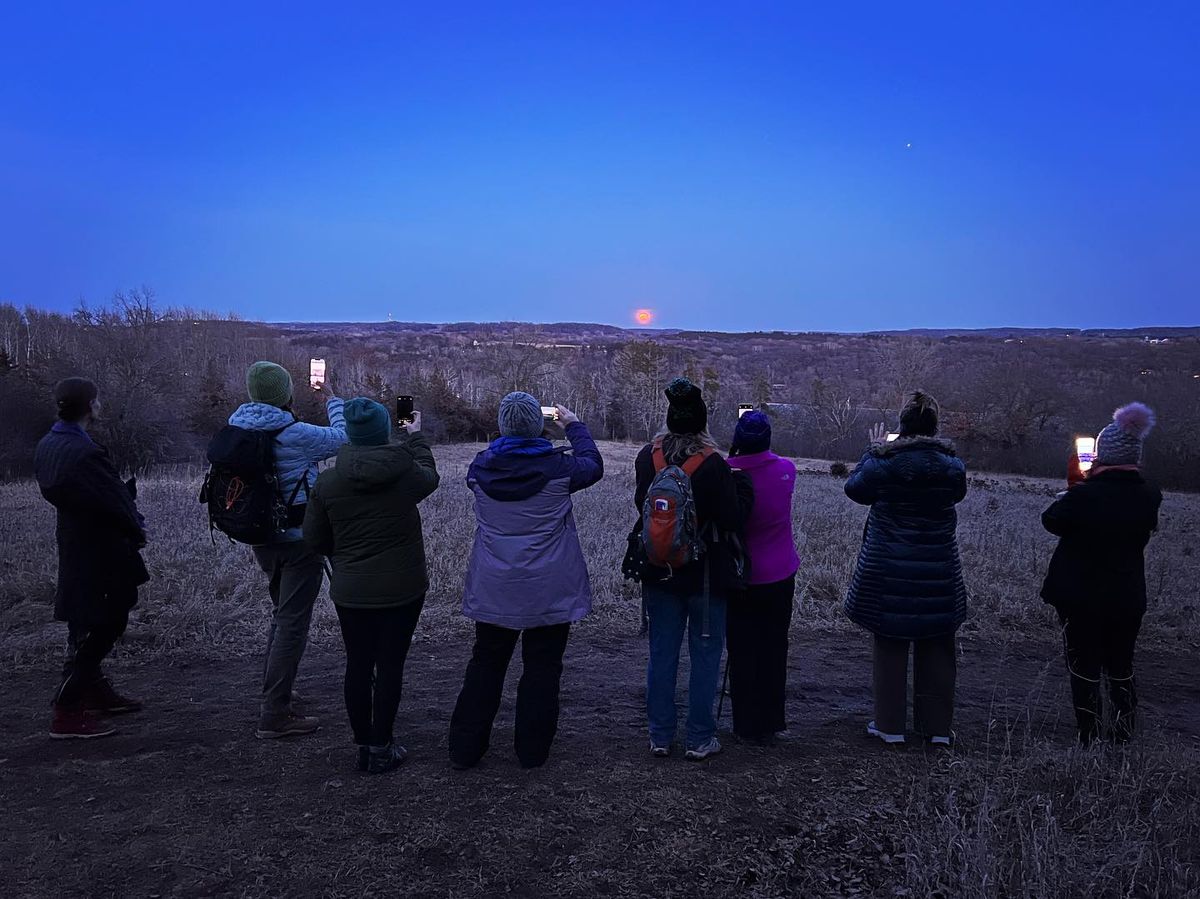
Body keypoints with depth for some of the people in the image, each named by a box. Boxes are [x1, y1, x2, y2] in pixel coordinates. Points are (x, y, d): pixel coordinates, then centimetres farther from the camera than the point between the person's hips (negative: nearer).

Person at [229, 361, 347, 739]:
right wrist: (333, 400, 8)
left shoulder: (238, 429, 1)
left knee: (281, 616, 23)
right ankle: (275, 716, 2)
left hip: (262, 538, 8)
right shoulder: (294, 435, -20)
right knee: (292, 625, -1)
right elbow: (342, 437, -8)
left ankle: (273, 704, 34)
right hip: (299, 539, -8)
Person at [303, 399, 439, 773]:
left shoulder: (327, 482, -8)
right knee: (390, 665, 7)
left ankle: (364, 745, 22)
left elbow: (314, 539, 1)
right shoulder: (408, 474, -12)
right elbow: (430, 475, 14)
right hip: (402, 588, -2)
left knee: (358, 664, 12)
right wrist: (416, 437, 29)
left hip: (350, 591, 2)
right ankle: (381, 748, 14)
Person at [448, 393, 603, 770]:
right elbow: (593, 466, 5)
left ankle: (464, 748, 21)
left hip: (493, 590, 3)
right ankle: (532, 750, 18)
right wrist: (574, 426, 17)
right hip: (549, 592, -3)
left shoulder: (482, 467, -6)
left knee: (485, 664, 16)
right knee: (542, 668, 10)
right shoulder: (558, 467, -14)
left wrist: (543, 435, 17)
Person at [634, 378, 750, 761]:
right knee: (705, 656, 9)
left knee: (661, 655, 13)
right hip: (706, 575, -4)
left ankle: (660, 737, 21)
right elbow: (732, 519, -14)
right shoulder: (713, 464, -18)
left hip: (659, 573, 4)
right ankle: (699, 740, 15)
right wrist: (743, 491, 2)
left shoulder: (647, 457, -3)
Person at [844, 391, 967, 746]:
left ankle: (890, 725, 16)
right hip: (938, 573, 2)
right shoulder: (952, 465, -6)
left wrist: (873, 450, 13)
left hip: (888, 573, -2)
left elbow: (854, 488, 3)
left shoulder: (883, 463, -14)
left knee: (890, 646, 9)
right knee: (936, 650, 13)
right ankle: (937, 727, 22)